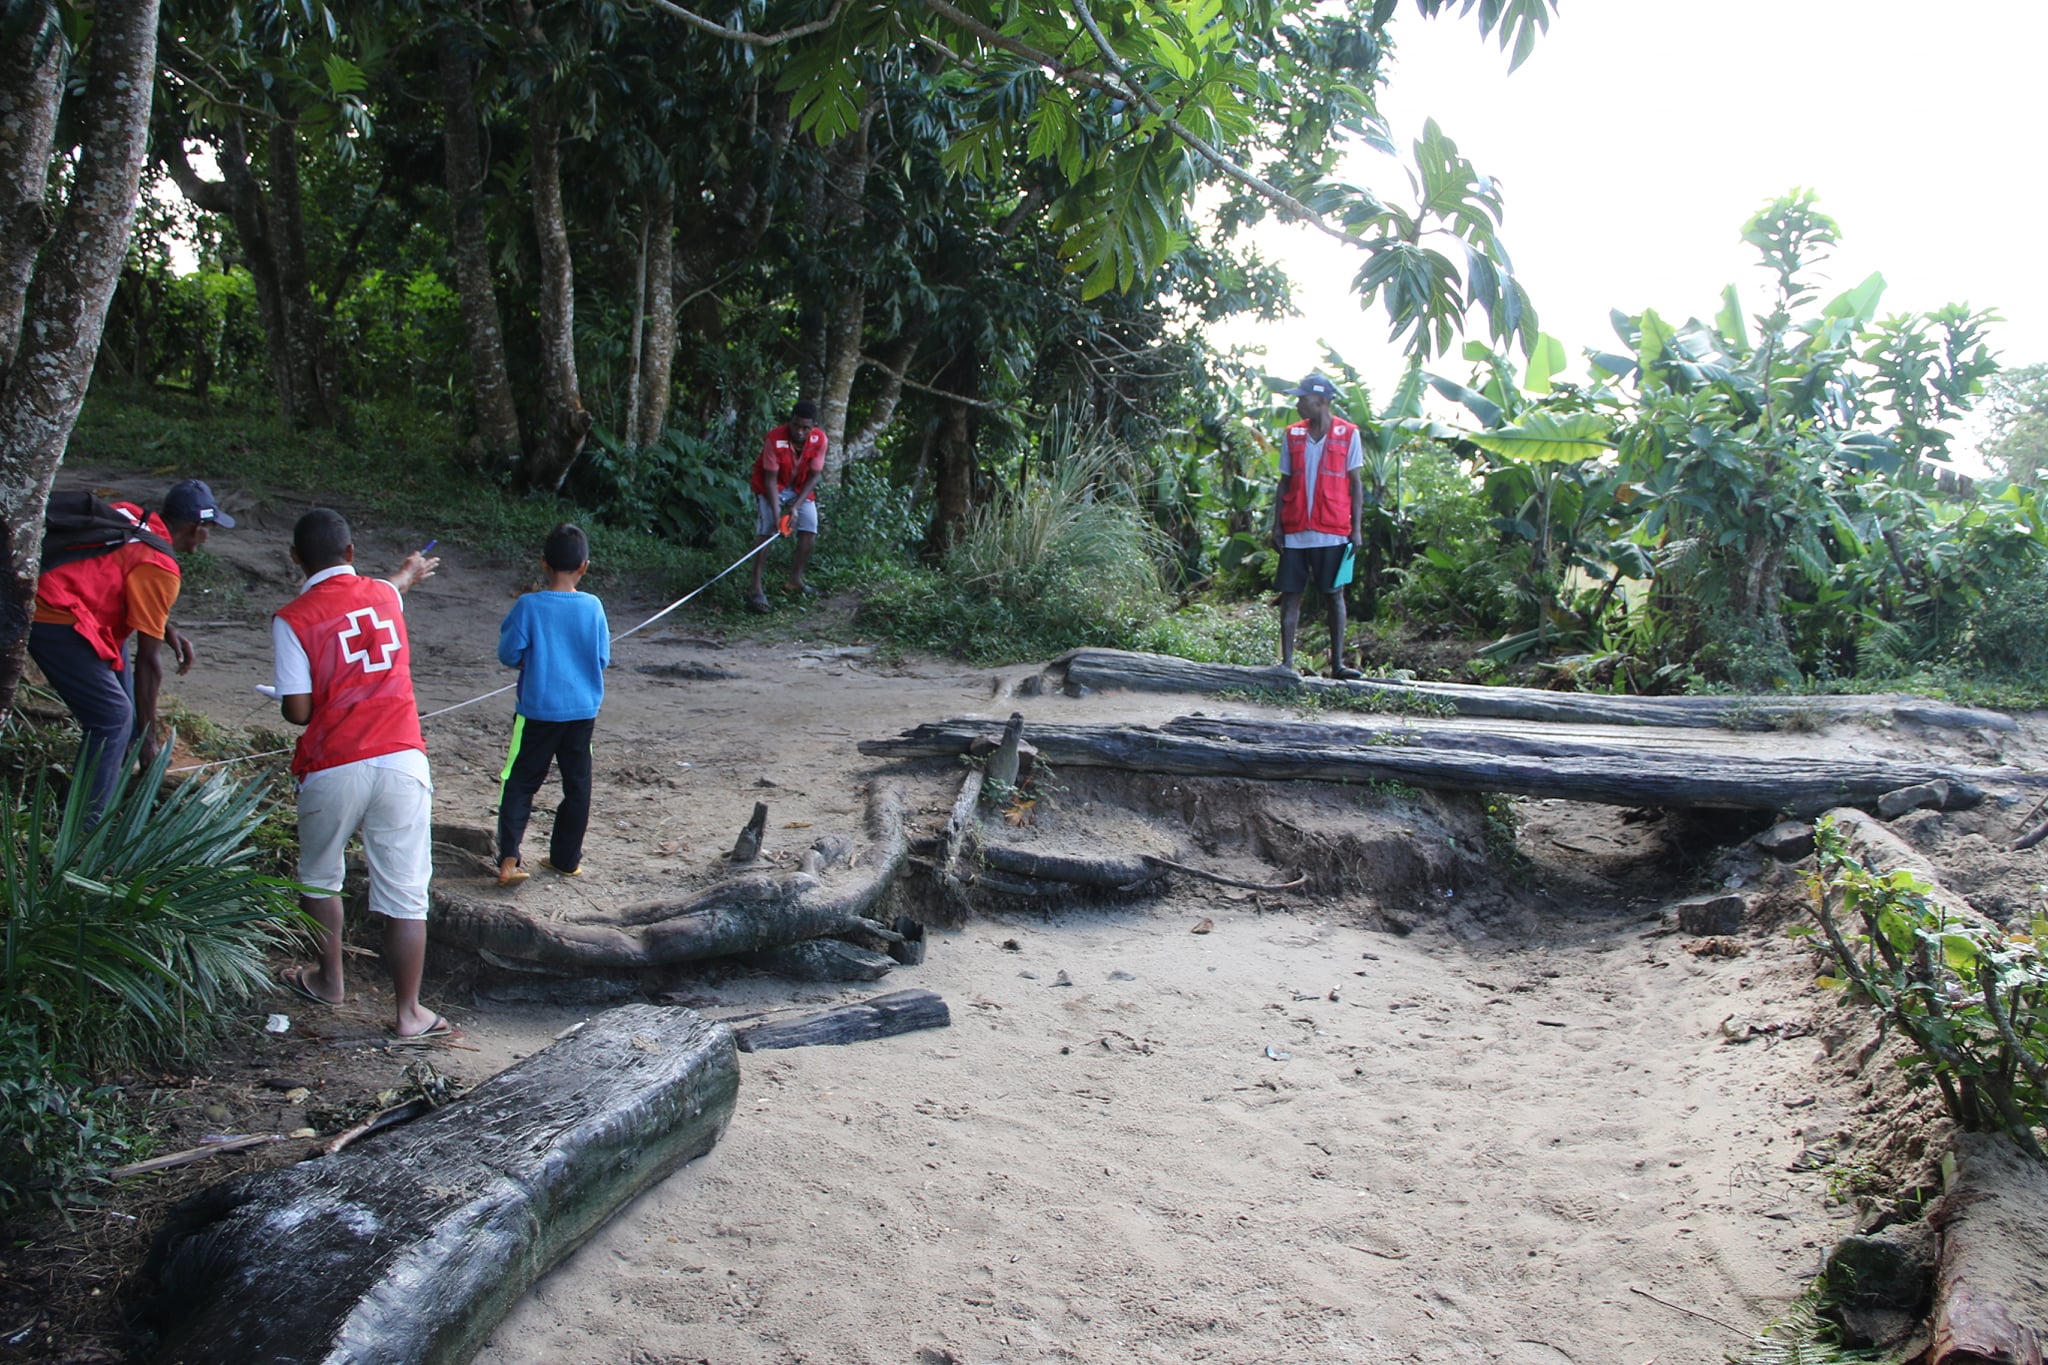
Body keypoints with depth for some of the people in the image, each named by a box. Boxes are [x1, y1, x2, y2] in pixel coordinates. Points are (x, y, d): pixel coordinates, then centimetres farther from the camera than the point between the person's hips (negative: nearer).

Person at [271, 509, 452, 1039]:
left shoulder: (292, 619, -5)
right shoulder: (384, 596, 9)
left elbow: (297, 711, -7)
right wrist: (411, 572, 59)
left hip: (334, 769, -2)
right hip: (401, 761, 2)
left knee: (320, 878, 23)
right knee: (405, 892, 5)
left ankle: (329, 980, 37)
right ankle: (410, 1013, 8)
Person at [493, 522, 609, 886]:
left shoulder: (529, 606, -12)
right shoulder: (593, 607, -6)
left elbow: (509, 654, -6)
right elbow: (603, 659, 2)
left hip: (537, 711, -2)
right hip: (583, 711, 2)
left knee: (520, 784, 6)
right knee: (577, 786, 13)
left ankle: (508, 860, -4)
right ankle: (567, 859, 21)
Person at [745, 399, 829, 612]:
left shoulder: (819, 439, -20)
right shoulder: (775, 440, -31)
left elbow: (813, 476, -14)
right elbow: (770, 479, -25)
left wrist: (796, 506, -22)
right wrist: (776, 513, -32)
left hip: (801, 488, 4)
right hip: (772, 487, -4)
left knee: (810, 532, -4)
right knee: (766, 533, -17)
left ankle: (795, 579, 14)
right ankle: (756, 589, -19)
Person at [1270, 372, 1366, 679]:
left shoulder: (1348, 434, 0)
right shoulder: (1293, 434, 9)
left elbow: (1356, 484, 1)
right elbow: (1285, 482, 11)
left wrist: (1357, 529, -5)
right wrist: (1276, 525, 4)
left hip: (1333, 531, -3)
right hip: (1296, 530, 3)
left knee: (1334, 595, 2)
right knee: (1290, 594, 1)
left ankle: (1337, 662, 6)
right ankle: (1286, 661, 4)